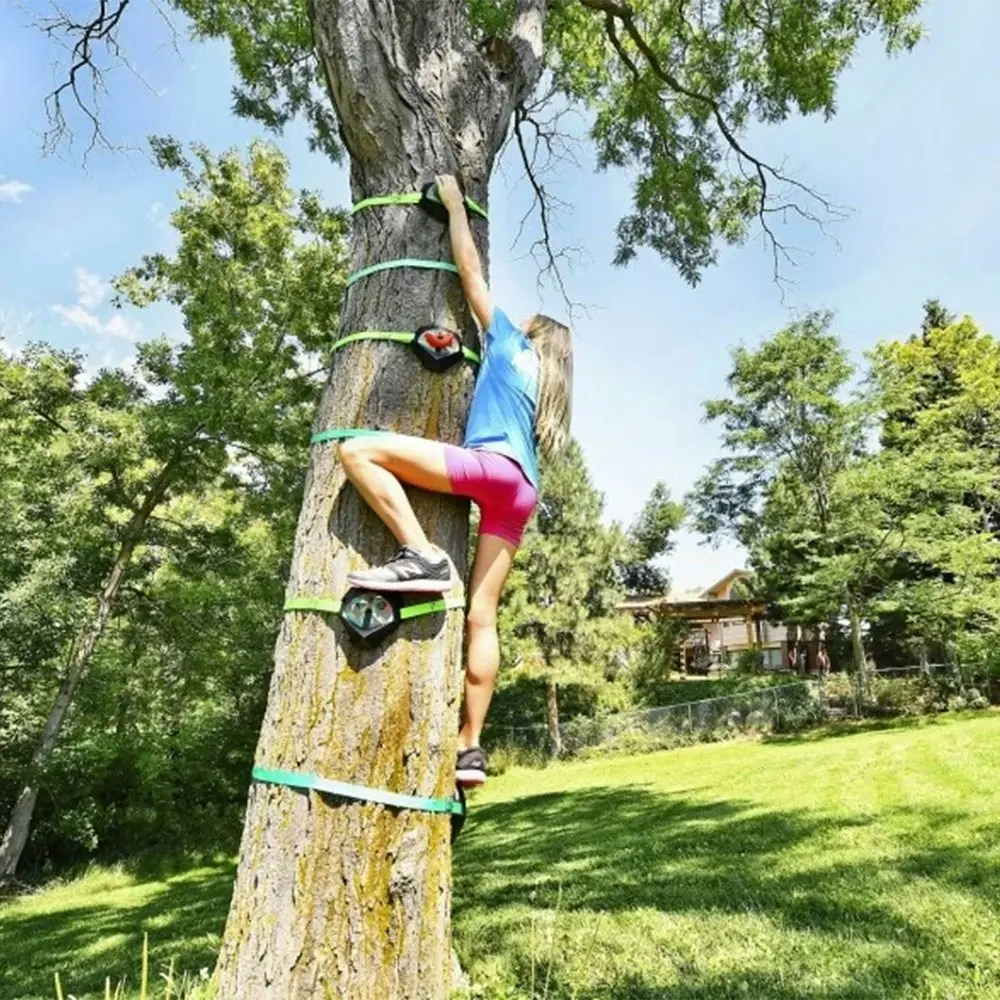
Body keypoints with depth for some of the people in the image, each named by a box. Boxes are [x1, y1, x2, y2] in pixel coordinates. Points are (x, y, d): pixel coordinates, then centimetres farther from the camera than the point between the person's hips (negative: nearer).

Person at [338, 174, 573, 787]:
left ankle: (421, 557, -27)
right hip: (522, 490, 8)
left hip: (492, 465, -8)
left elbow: (470, 267, 21)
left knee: (358, 450, -14)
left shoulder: (510, 340, 19)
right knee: (482, 618, 1)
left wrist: (454, 202, 33)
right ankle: (471, 749, -2)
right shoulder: (542, 384, 35)